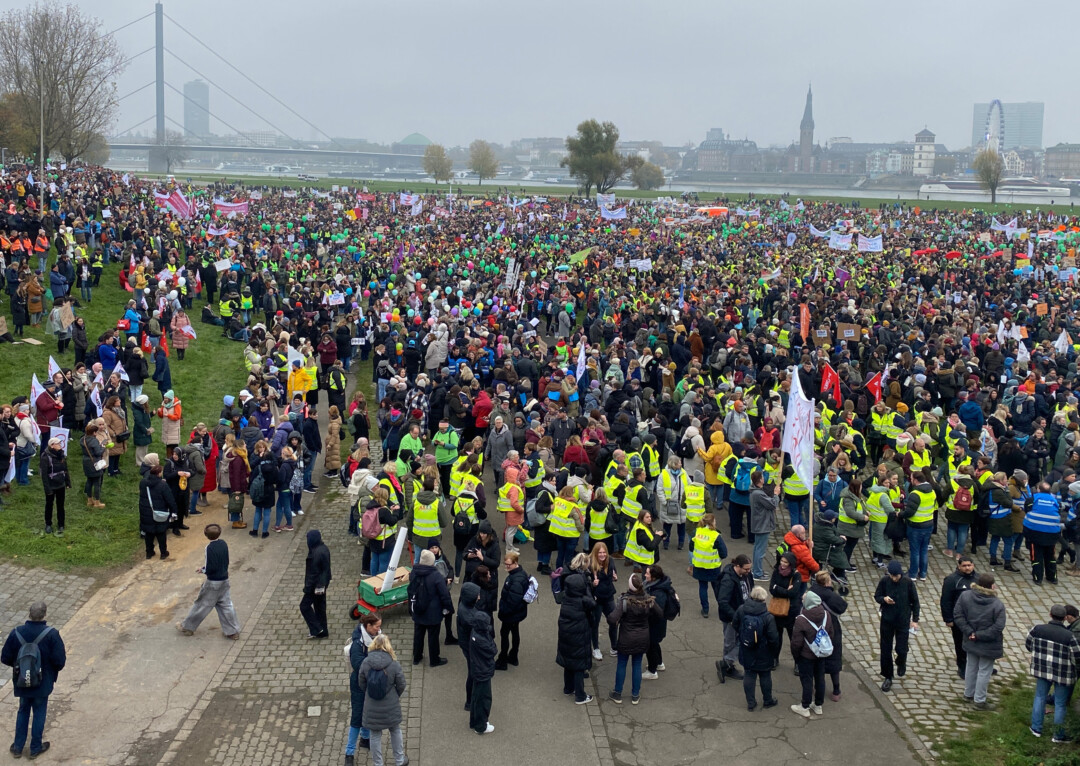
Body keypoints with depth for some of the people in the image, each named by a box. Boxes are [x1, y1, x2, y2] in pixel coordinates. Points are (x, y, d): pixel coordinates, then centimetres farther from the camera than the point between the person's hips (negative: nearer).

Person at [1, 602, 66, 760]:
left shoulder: (16, 633, -13)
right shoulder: (51, 634, -21)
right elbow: (60, 661, -20)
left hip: (22, 683, 2)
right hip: (43, 683, -2)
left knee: (23, 711, 22)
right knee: (39, 713, 15)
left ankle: (18, 747, 30)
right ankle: (35, 748, 27)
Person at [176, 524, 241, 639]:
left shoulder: (209, 548, -22)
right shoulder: (224, 544, -1)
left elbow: (210, 568, -23)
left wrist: (202, 570, -2)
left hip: (213, 582, -6)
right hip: (224, 580, 6)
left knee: (201, 604, 8)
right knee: (226, 605, 13)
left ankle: (187, 627, 23)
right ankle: (232, 631, 15)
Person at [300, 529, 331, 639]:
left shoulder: (316, 553, -26)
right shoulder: (324, 548, 3)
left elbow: (313, 572, -23)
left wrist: (308, 587, -16)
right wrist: (322, 583, 19)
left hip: (316, 584, -9)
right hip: (322, 583, 9)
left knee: (305, 605, 5)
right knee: (320, 606, 17)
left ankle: (316, 629, 7)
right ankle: (323, 632, 24)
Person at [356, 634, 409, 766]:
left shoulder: (365, 663, -16)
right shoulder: (394, 664, -20)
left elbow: (361, 684, -4)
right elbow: (401, 685, -9)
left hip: (372, 708, 0)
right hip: (391, 706, 0)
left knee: (375, 735, 16)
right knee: (395, 731, 23)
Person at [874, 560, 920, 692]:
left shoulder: (908, 582, -12)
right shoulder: (884, 581, -10)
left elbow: (915, 602, -1)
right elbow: (876, 596, 1)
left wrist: (915, 619, -1)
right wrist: (884, 599, -21)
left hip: (903, 621, -1)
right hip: (887, 620, 1)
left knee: (901, 650, -2)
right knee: (885, 650, 6)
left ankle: (901, 664, 35)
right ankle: (888, 677, 22)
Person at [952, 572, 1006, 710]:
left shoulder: (965, 596, -9)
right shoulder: (998, 605, -20)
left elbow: (957, 615, -9)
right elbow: (998, 627, -23)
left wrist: (970, 632, -10)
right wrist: (979, 635, -17)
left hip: (971, 642, 5)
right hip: (988, 646, -5)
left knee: (971, 667, 22)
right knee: (984, 671, 8)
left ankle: (968, 694, 37)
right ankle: (979, 701, 16)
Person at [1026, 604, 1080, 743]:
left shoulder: (1038, 629, -12)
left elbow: (1028, 644, 4)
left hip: (1042, 669, 3)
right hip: (1062, 674, -3)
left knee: (1040, 697, 22)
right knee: (1061, 704, 12)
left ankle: (1036, 728, 30)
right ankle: (1059, 736, 24)